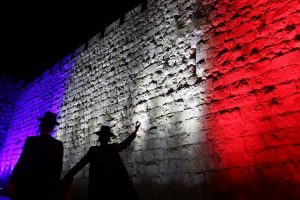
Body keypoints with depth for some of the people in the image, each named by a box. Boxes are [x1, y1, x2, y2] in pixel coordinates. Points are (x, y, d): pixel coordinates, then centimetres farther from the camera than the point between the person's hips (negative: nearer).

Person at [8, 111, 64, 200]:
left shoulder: (31, 140, -6)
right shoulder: (58, 145, 1)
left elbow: (21, 162, -8)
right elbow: (58, 168, 2)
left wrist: (12, 181, 0)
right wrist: (53, 189, 10)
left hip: (25, 184, -2)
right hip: (44, 188, 2)